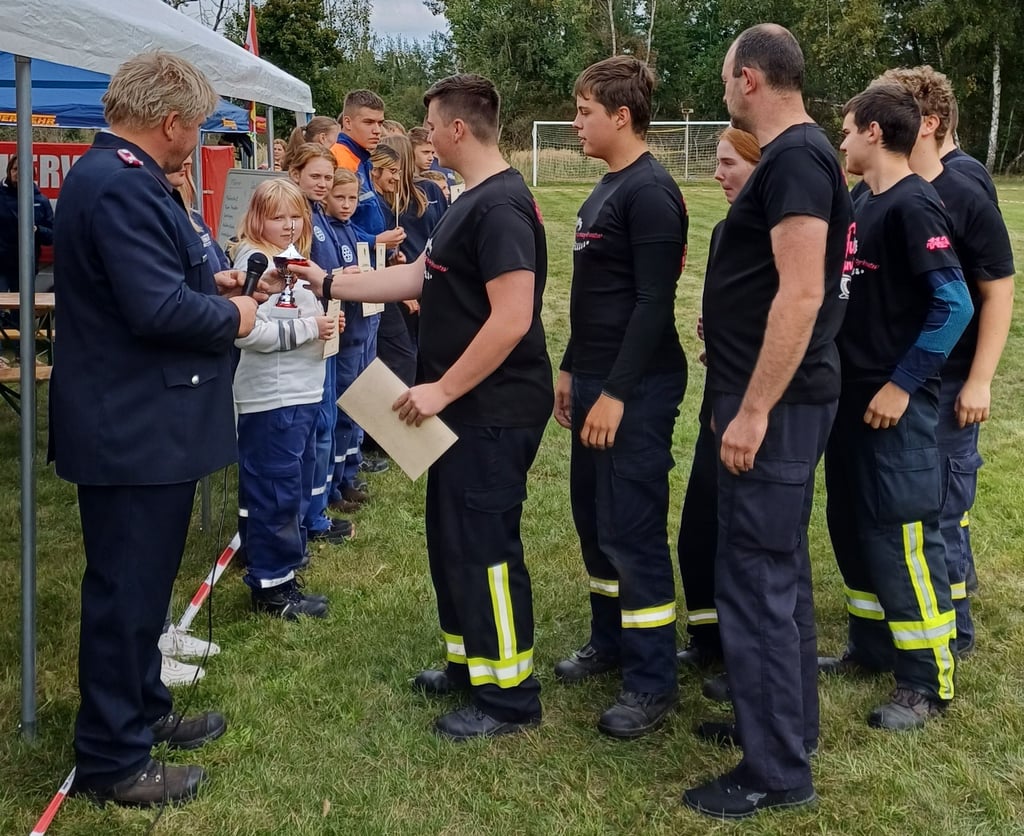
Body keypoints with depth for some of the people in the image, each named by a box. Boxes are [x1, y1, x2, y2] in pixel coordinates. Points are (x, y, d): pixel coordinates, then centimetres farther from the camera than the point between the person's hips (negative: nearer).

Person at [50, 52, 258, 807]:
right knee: (126, 592, 1)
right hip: (133, 429, -11)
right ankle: (111, 761, 15)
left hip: (140, 423, 11)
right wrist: (231, 316, -12)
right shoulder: (121, 185, -22)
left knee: (140, 584, 22)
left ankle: (142, 710, 38)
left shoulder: (118, 176, 12)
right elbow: (158, 308, -28)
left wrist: (208, 283, 11)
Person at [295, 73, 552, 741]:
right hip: (468, 407, 10)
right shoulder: (474, 201, 13)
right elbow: (420, 277, 17)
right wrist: (329, 284, 16)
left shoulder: (501, 205, -20)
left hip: (495, 410, -10)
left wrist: (442, 389, -22)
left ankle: (510, 694, 11)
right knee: (452, 536, 18)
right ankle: (473, 660, 33)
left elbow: (512, 319, -26)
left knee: (484, 546, -2)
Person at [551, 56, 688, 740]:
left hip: (636, 388, -10)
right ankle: (611, 640, 32)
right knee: (594, 518, 16)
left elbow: (654, 303, -21)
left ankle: (653, 681, 6)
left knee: (632, 530, -5)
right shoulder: (607, 188, 14)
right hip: (597, 378, 10)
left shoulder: (650, 192, -15)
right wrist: (572, 369, 19)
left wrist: (616, 393, -22)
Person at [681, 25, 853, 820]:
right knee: (780, 570, 18)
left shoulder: (794, 159, -18)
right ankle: (791, 729, 31)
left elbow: (801, 293, -25)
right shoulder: (799, 154, 14)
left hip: (776, 403, -11)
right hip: (781, 397, 11)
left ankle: (776, 772, 6)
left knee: (754, 581, -4)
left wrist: (752, 411, -25)